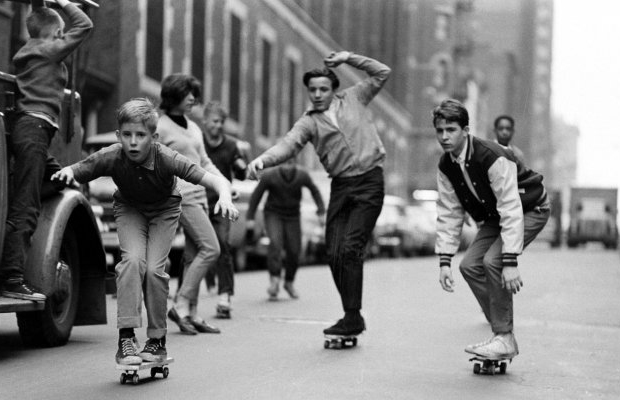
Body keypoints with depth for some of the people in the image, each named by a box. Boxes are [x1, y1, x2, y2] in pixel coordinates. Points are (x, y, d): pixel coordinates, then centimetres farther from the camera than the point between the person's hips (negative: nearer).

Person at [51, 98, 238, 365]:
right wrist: (66, 172, -41)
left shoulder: (167, 159, -34)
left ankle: (157, 340, 4)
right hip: (129, 208, 1)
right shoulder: (111, 157, -29)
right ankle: (126, 337, -19)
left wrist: (225, 199, -56)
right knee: (132, 259, -22)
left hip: (164, 210, -1)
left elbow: (217, 181, -36)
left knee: (154, 268, -14)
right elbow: (73, 173, -17)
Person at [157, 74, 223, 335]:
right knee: (210, 248, -15)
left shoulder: (193, 127, 18)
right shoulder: (160, 127, -6)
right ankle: (181, 305, -11)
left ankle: (191, 314, 8)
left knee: (193, 255, 6)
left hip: (199, 195, 8)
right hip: (181, 195, -8)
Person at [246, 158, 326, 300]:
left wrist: (321, 211, 6)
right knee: (275, 243, -26)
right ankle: (274, 280, -27)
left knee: (294, 250, -1)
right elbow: (256, 195, -4)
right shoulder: (270, 176, -18)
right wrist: (250, 217, -4)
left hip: (292, 216, 2)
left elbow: (314, 190, 8)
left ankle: (289, 282, 22)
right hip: (273, 214, -2)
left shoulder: (302, 175, -13)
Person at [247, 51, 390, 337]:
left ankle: (353, 317, -11)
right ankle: (352, 317, 12)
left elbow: (382, 73, 16)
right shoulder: (309, 122, 8)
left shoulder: (354, 98, 11)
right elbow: (288, 144, -9)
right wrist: (263, 159, -28)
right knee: (334, 254, -1)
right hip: (340, 187, 3)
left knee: (350, 248, -15)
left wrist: (349, 58, 8)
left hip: (369, 182, -3)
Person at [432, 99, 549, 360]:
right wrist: (444, 261, -11)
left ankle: (504, 339, -16)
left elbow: (511, 210, -36)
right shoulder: (446, 166, -8)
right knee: (470, 265, -7)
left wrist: (510, 262, -40)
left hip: (529, 209, -8)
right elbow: (448, 214, -3)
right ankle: (500, 332, 6)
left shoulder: (492, 157, -32)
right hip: (494, 215, 8)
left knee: (492, 261, -26)